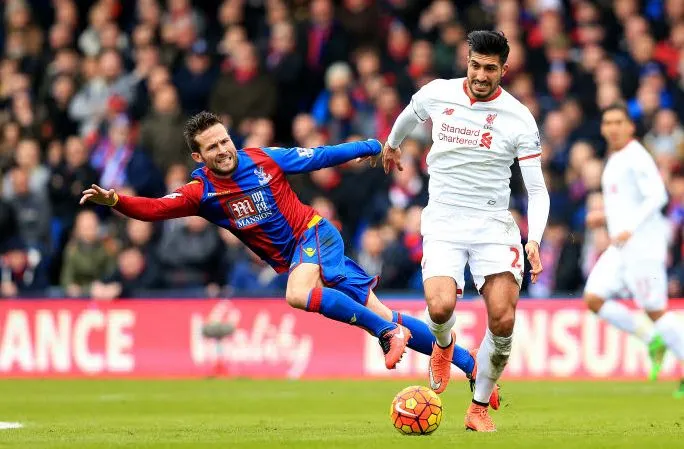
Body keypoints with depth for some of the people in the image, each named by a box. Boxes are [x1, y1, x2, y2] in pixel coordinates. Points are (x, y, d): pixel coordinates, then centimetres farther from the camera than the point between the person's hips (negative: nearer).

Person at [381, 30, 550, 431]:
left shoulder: (519, 118, -6)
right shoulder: (437, 94, -1)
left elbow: (537, 189, -5)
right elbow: (409, 115, 25)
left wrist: (535, 240, -20)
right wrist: (392, 144, 43)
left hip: (494, 223, 0)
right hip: (444, 220, 0)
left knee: (503, 322, -14)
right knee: (441, 306, -24)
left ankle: (480, 408, 8)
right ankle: (444, 344, 15)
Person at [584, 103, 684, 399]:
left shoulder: (636, 157, -10)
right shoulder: (614, 161, 19)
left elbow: (657, 197, -20)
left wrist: (630, 228, -28)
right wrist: (605, 218, 17)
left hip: (643, 244, -9)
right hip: (620, 247, 9)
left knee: (655, 309, -8)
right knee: (594, 298, -3)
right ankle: (652, 340, 7)